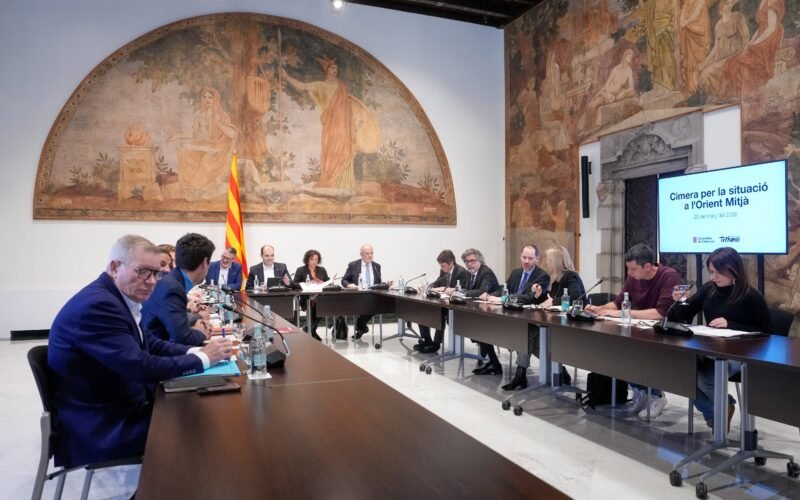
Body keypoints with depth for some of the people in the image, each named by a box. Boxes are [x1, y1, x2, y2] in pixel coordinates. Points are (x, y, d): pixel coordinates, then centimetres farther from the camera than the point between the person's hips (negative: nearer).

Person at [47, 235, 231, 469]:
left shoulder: (117, 298, 4)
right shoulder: (97, 305, -25)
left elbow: (151, 344, 10)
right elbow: (141, 367, -28)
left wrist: (196, 352, -7)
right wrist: (202, 358, -18)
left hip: (122, 407, 8)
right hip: (102, 428, -8)